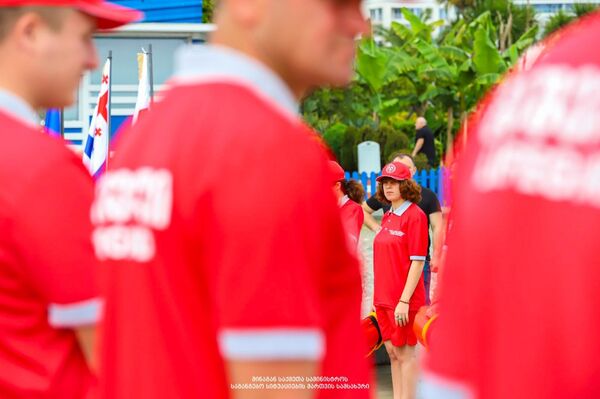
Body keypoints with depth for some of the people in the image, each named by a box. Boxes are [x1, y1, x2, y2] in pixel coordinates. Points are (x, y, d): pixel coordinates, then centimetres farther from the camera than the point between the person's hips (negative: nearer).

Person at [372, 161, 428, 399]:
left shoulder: (415, 215, -10)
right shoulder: (388, 217, 13)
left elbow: (417, 262, -15)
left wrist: (404, 301, -20)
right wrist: (379, 297, 12)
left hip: (403, 300, -8)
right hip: (384, 298, 8)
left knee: (405, 354, -3)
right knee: (392, 352, 11)